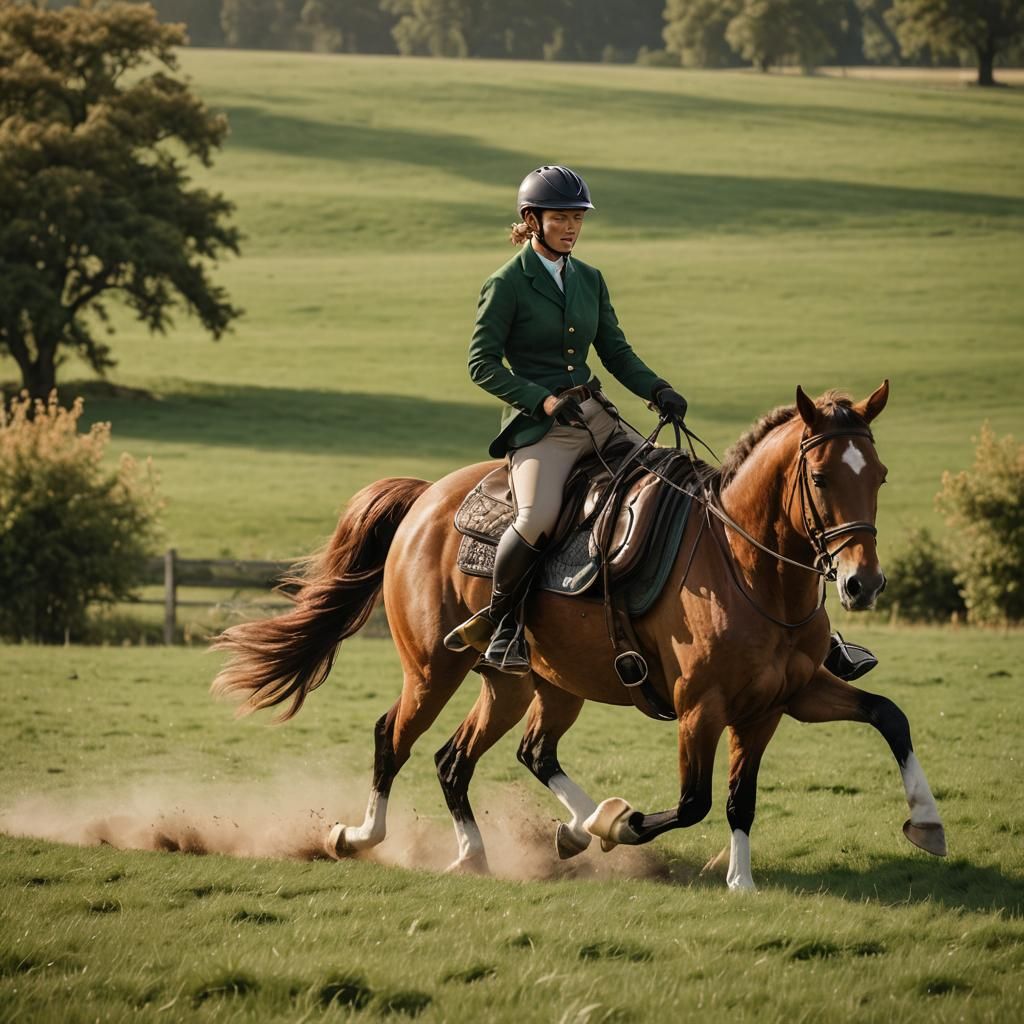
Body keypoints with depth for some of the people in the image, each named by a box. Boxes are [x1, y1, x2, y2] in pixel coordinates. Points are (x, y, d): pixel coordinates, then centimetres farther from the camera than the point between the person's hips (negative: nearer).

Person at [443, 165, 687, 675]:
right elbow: (482, 363, -6)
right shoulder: (507, 284, -3)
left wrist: (658, 390, -3)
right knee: (538, 517, -31)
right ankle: (501, 621, -11)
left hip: (594, 415, 7)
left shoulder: (589, 279, 15)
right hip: (537, 424, -7)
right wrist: (543, 399, -18)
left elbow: (616, 352, 16)